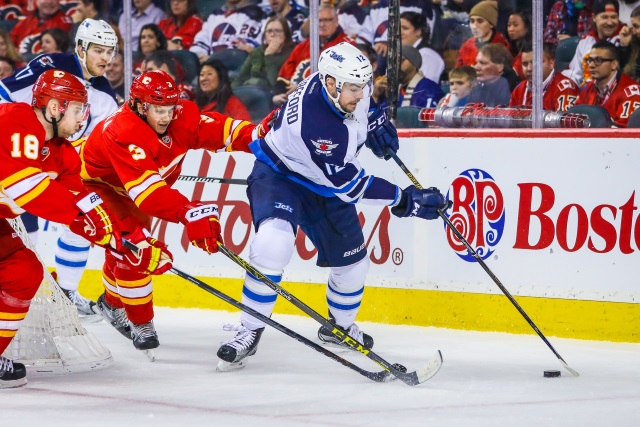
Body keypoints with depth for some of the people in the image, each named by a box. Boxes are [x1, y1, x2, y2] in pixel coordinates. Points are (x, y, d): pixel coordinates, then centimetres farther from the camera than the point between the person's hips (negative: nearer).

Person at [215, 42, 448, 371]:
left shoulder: (348, 84, -19)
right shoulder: (313, 124, -40)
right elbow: (349, 184, -32)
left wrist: (375, 121, -4)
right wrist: (405, 201, -29)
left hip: (324, 186, 8)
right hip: (279, 175, -8)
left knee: (351, 259, 13)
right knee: (274, 242, -33)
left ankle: (340, 325, 42)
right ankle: (249, 332, -21)